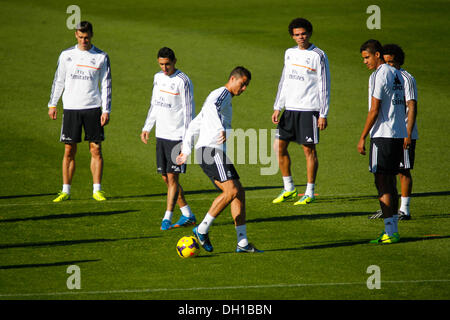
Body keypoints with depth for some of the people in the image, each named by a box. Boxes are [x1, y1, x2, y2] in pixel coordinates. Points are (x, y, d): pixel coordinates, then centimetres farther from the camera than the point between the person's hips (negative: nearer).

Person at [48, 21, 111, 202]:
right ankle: (65, 191, 7)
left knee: (96, 149, -2)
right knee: (69, 151, 1)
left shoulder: (101, 57, 3)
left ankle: (97, 190, 5)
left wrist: (106, 110, -2)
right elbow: (58, 81, 12)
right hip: (71, 108, 1)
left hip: (93, 108, -1)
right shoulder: (66, 55, 6)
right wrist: (52, 104, 8)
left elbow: (106, 85, 4)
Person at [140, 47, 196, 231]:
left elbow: (189, 111, -12)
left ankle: (167, 218, -5)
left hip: (177, 137, -8)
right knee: (166, 177, 8)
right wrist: (147, 128, 20)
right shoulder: (158, 78, 10)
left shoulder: (183, 81, -12)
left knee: (172, 177, -8)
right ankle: (187, 215, 18)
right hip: (161, 135, 8)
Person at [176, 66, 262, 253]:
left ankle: (242, 243, 2)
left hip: (219, 154, 10)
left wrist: (186, 151, 31)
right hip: (211, 151, -10)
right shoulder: (223, 94, -2)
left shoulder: (224, 97, 29)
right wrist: (222, 130, -39)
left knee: (239, 193, 4)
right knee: (231, 191, -19)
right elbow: (211, 107, -27)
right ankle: (202, 230, -13)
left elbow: (194, 124, 33)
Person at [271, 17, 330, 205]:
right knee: (279, 146, 4)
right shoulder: (290, 53, 13)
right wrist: (277, 108, 14)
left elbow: (324, 87, -7)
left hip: (309, 109, -7)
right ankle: (289, 190, 16)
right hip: (290, 109, 7)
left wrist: (323, 115, -11)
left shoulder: (318, 56, -7)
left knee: (309, 149, -3)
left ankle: (310, 193, 5)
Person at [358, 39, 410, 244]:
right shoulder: (396, 74, 15)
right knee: (390, 183, 13)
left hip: (382, 135, -9)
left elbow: (374, 110, -15)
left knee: (382, 183, -7)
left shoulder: (379, 76, -12)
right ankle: (393, 230, 15)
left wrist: (362, 138, -11)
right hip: (398, 135, 9)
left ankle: (390, 233, -10)